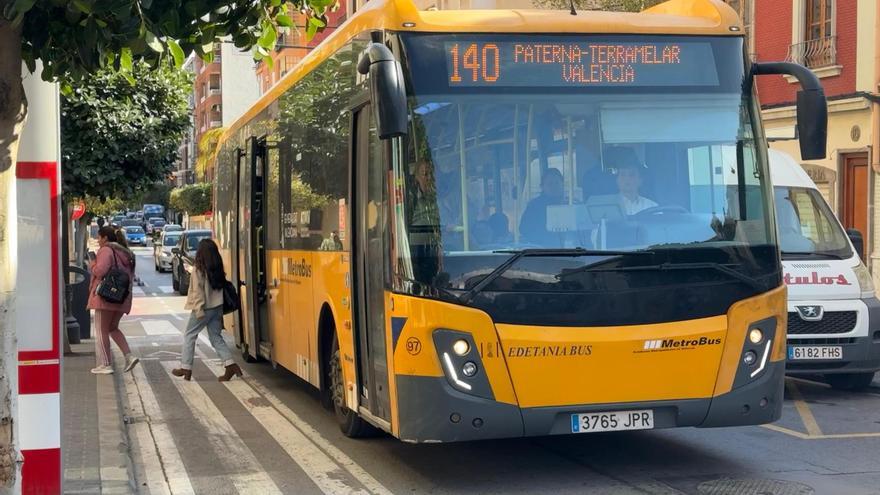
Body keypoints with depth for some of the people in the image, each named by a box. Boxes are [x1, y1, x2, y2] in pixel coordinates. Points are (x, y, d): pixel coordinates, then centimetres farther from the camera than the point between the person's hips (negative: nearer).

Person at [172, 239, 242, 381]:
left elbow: (198, 291, -15)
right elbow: (221, 285, 7)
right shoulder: (217, 268, 6)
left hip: (204, 307, -6)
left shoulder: (199, 269, -12)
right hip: (218, 306, 6)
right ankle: (230, 365, -4)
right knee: (216, 337, 11)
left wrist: (198, 309, -14)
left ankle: (186, 368, 10)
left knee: (189, 336, 8)